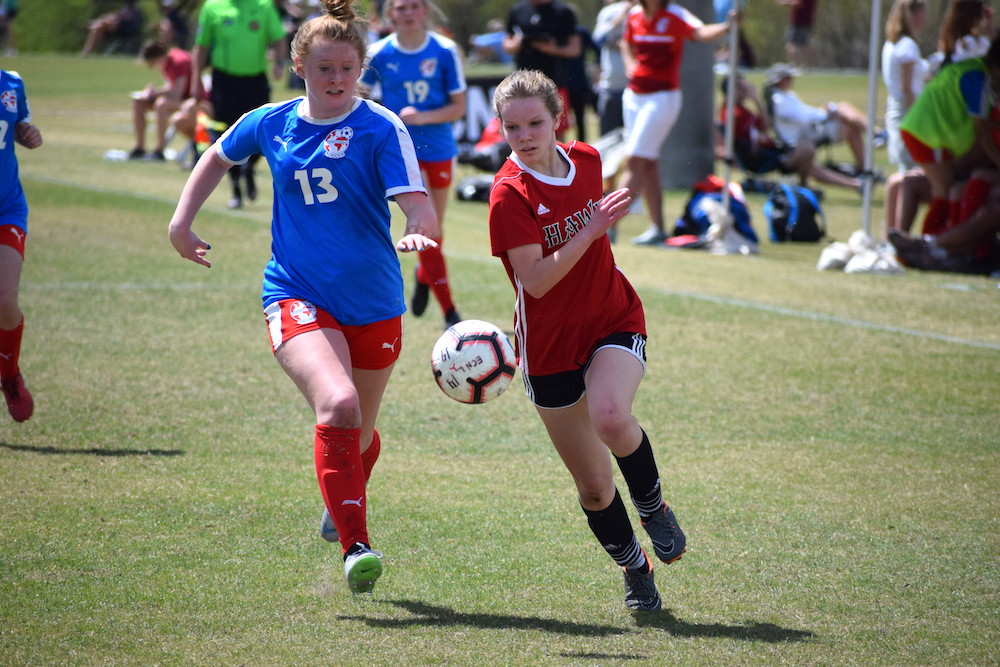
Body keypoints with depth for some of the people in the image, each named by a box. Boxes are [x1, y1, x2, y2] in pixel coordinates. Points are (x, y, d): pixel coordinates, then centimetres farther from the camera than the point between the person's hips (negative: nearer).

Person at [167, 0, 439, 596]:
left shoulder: (381, 128, -8)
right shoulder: (270, 123, 2)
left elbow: (418, 205, -18)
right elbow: (219, 157, 23)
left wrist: (418, 231, -40)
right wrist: (182, 220, 17)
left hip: (374, 303, 0)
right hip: (297, 296, 0)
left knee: (360, 432, 17)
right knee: (338, 405, -28)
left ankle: (345, 499, 53)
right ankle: (356, 548, -29)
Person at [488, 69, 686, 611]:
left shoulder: (587, 161, 0)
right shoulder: (509, 193, -16)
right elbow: (535, 280, -24)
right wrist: (590, 230, -29)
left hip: (614, 321, 1)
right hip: (549, 344, -1)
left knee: (610, 418, -31)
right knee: (593, 484, 5)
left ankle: (651, 502, -2)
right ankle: (634, 566, 30)